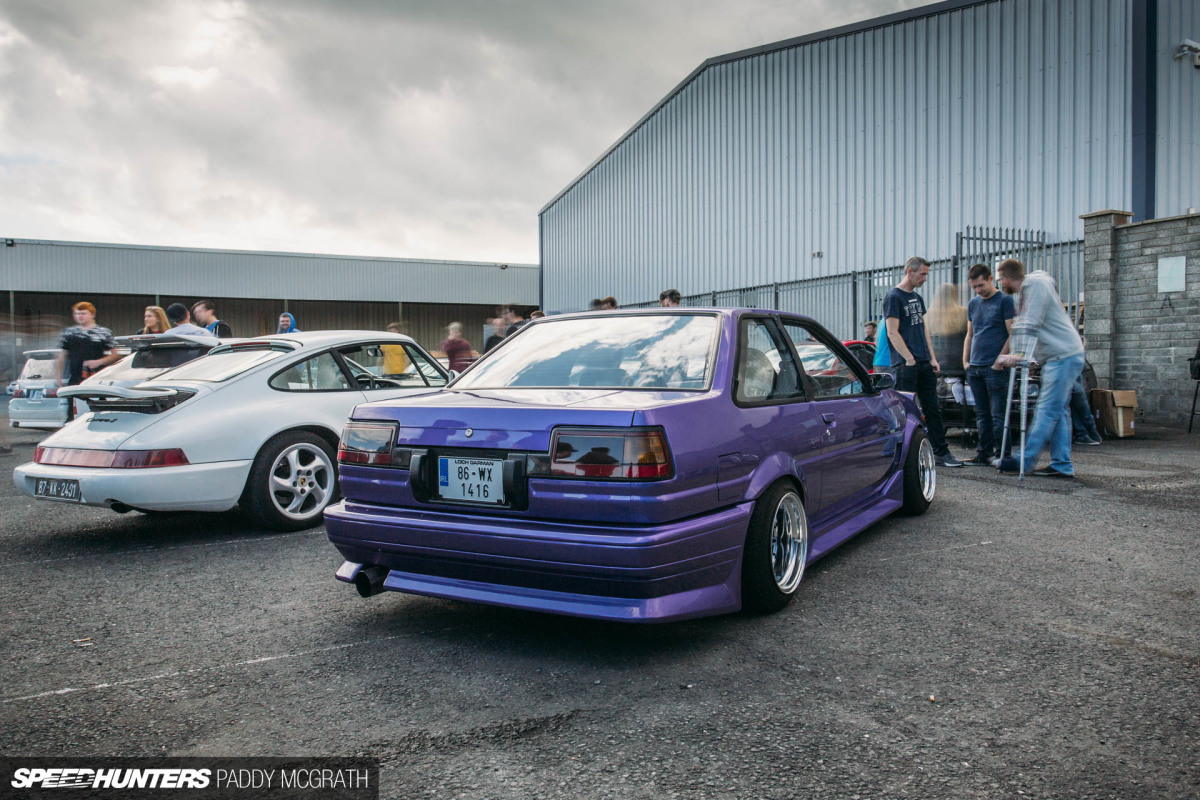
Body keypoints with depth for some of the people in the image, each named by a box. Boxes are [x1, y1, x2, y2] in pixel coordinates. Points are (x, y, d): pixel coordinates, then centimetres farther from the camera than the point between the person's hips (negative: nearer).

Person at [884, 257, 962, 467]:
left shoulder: (917, 298, 18)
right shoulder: (894, 297, -7)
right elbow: (893, 333, -13)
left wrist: (932, 358, 13)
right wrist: (910, 360, -17)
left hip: (924, 363, 8)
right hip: (906, 365, -8)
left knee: (932, 410, 9)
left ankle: (941, 452, 13)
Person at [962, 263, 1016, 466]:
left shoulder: (1005, 300, -2)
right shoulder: (973, 304, 17)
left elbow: (1012, 334, -7)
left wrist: (1001, 359, -13)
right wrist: (965, 360, 13)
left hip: (995, 367, -6)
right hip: (974, 367, 6)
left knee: (998, 414, -5)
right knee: (982, 414, 9)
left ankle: (1002, 454, 1)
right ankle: (984, 453, 15)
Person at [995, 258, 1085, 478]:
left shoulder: (1036, 284, -11)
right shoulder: (1024, 291, 18)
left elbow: (1030, 324, -20)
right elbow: (1020, 325, 17)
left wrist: (1021, 354, -24)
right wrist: (1015, 354, 8)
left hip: (1064, 356, -10)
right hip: (1056, 358, 10)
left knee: (1047, 410, -9)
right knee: (1058, 411, 8)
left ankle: (1024, 460, -10)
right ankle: (1062, 465, 10)